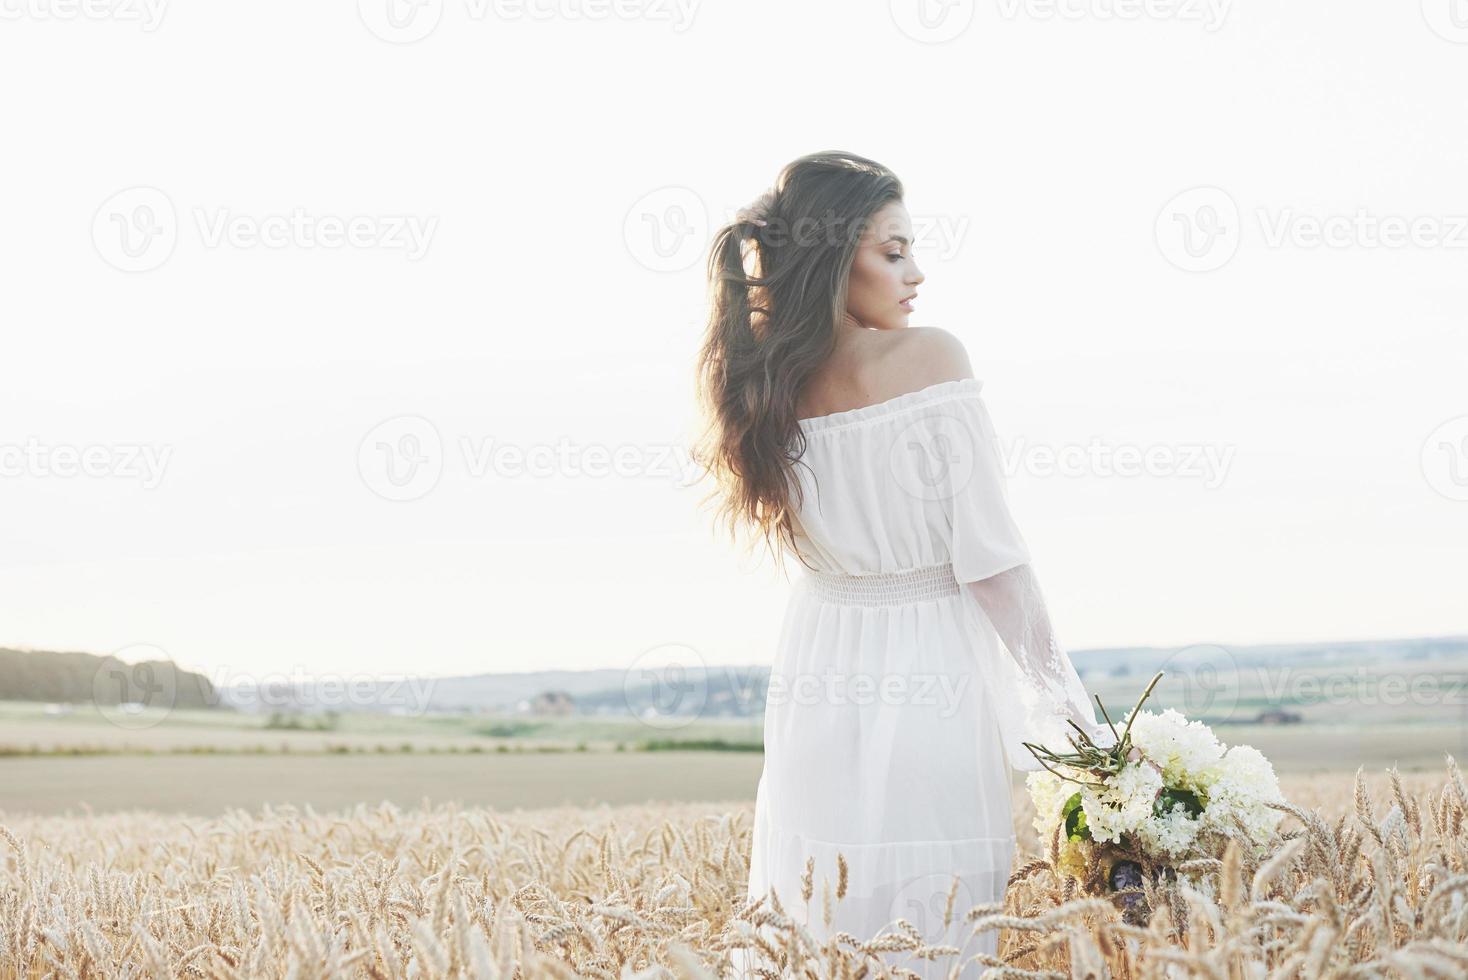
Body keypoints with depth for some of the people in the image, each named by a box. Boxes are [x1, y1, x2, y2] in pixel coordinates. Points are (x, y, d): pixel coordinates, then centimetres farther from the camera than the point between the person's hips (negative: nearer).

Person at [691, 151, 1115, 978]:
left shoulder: (769, 385, -1)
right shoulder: (933, 359, -14)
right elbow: (990, 554, -14)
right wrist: (1064, 696, -6)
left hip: (819, 685, 5)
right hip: (933, 678, -5)